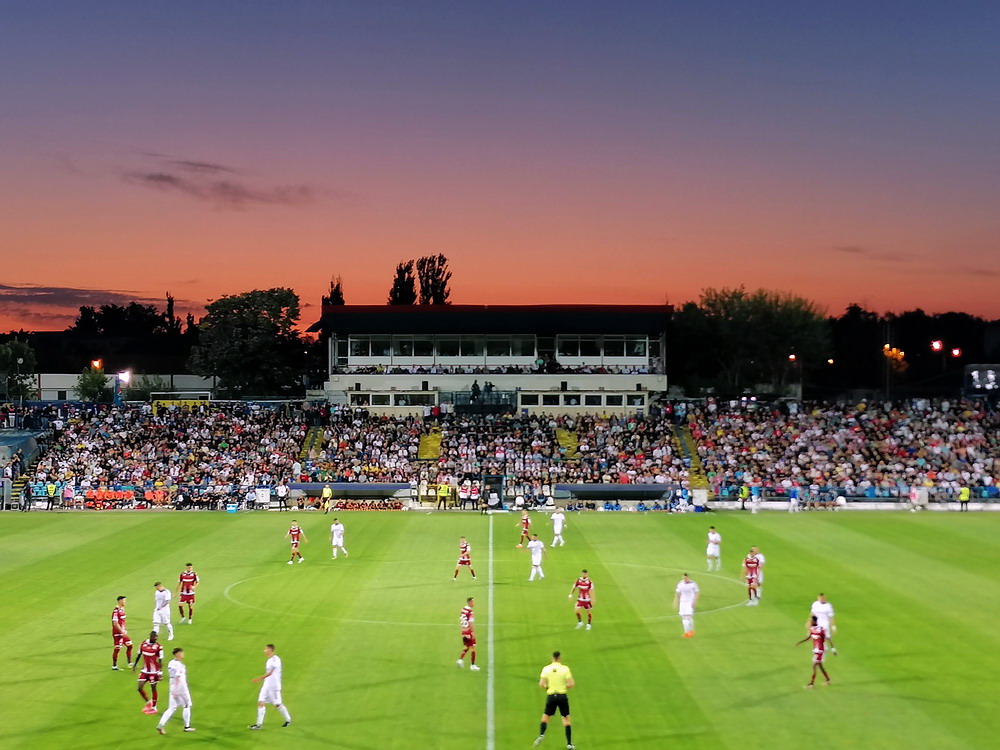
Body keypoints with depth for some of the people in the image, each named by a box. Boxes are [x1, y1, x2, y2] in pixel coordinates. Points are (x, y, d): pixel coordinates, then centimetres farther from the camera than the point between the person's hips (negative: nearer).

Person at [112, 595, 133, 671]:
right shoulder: (116, 611, -19)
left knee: (129, 645, 11)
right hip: (117, 633, -9)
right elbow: (115, 623, -24)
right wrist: (122, 631, -24)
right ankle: (114, 666, 12)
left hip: (123, 632, 9)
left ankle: (129, 662, 22)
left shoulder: (122, 609, 9)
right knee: (117, 649, -1)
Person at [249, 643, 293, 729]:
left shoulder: (275, 659, -17)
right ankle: (259, 724, 1)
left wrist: (259, 678, -29)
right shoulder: (269, 660, 11)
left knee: (277, 704, 3)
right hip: (266, 684, 8)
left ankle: (288, 719, 22)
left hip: (274, 686, -8)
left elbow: (270, 673, -24)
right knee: (261, 702, -1)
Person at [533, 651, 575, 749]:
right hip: (562, 696, -1)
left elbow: (541, 684, -9)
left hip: (551, 696, 1)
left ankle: (541, 735, -5)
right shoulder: (565, 668, -6)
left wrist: (547, 687, 10)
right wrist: (566, 687, 8)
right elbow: (571, 684, -11)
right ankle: (569, 744, 5)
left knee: (545, 716, 18)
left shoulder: (546, 668, -2)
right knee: (566, 718, 8)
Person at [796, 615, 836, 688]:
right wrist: (799, 642, 11)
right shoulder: (812, 629, 2)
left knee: (814, 666, -6)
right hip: (815, 650, 8)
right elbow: (808, 637, 15)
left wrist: (833, 649, -15)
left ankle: (811, 683, 0)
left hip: (820, 650, -8)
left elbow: (828, 639, -17)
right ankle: (828, 680, 30)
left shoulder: (821, 630, -22)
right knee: (819, 665, 16)